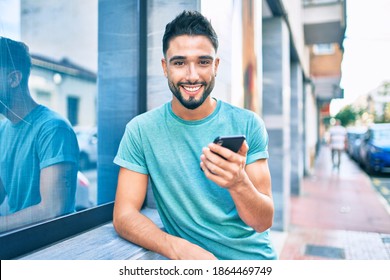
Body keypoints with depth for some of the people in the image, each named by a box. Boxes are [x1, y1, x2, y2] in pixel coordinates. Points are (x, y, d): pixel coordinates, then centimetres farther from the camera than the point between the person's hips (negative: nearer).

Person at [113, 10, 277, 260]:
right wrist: (178, 247, -24)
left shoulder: (248, 124, -6)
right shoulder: (142, 130, -6)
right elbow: (124, 215, -7)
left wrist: (238, 183, -26)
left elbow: (264, 222, -6)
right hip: (187, 259, 0)